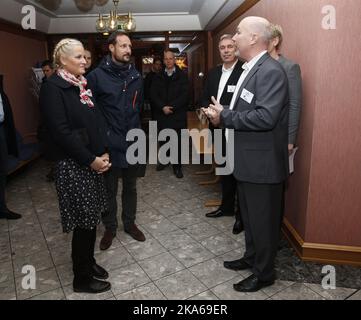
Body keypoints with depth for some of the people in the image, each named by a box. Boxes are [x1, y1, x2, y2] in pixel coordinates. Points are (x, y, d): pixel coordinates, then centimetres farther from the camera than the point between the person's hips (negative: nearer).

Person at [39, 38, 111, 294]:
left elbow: (97, 120, 11)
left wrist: (104, 153, 0)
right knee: (84, 222, 2)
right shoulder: (53, 87, -11)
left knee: (92, 217, 14)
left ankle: (88, 262, 35)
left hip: (93, 162, 7)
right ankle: (82, 278, 22)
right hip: (73, 166, -7)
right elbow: (61, 131, -17)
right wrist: (90, 160, -15)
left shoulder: (82, 85, 12)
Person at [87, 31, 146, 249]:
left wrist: (135, 129, 8)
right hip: (109, 143, -4)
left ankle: (130, 223, 35)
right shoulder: (97, 76, -8)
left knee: (131, 187, 17)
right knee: (109, 189, 11)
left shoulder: (136, 76, 6)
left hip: (133, 141, 4)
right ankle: (110, 227, 29)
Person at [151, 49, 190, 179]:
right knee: (163, 139, 11)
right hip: (162, 114, 2)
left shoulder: (182, 76, 3)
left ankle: (177, 165, 12)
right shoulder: (158, 77, 10)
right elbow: (153, 94, 2)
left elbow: (185, 95, -6)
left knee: (177, 141, 1)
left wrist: (171, 107, -13)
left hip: (178, 115, -2)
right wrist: (163, 107, -13)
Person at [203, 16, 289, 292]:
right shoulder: (251, 68, 12)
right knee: (249, 216, 22)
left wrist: (225, 116, -20)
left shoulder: (271, 71, -18)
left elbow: (265, 117, -29)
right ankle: (251, 258, 42)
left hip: (263, 163, -9)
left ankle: (264, 273, 27)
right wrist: (222, 114, -1)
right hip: (247, 160, 10)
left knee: (263, 219, 7)